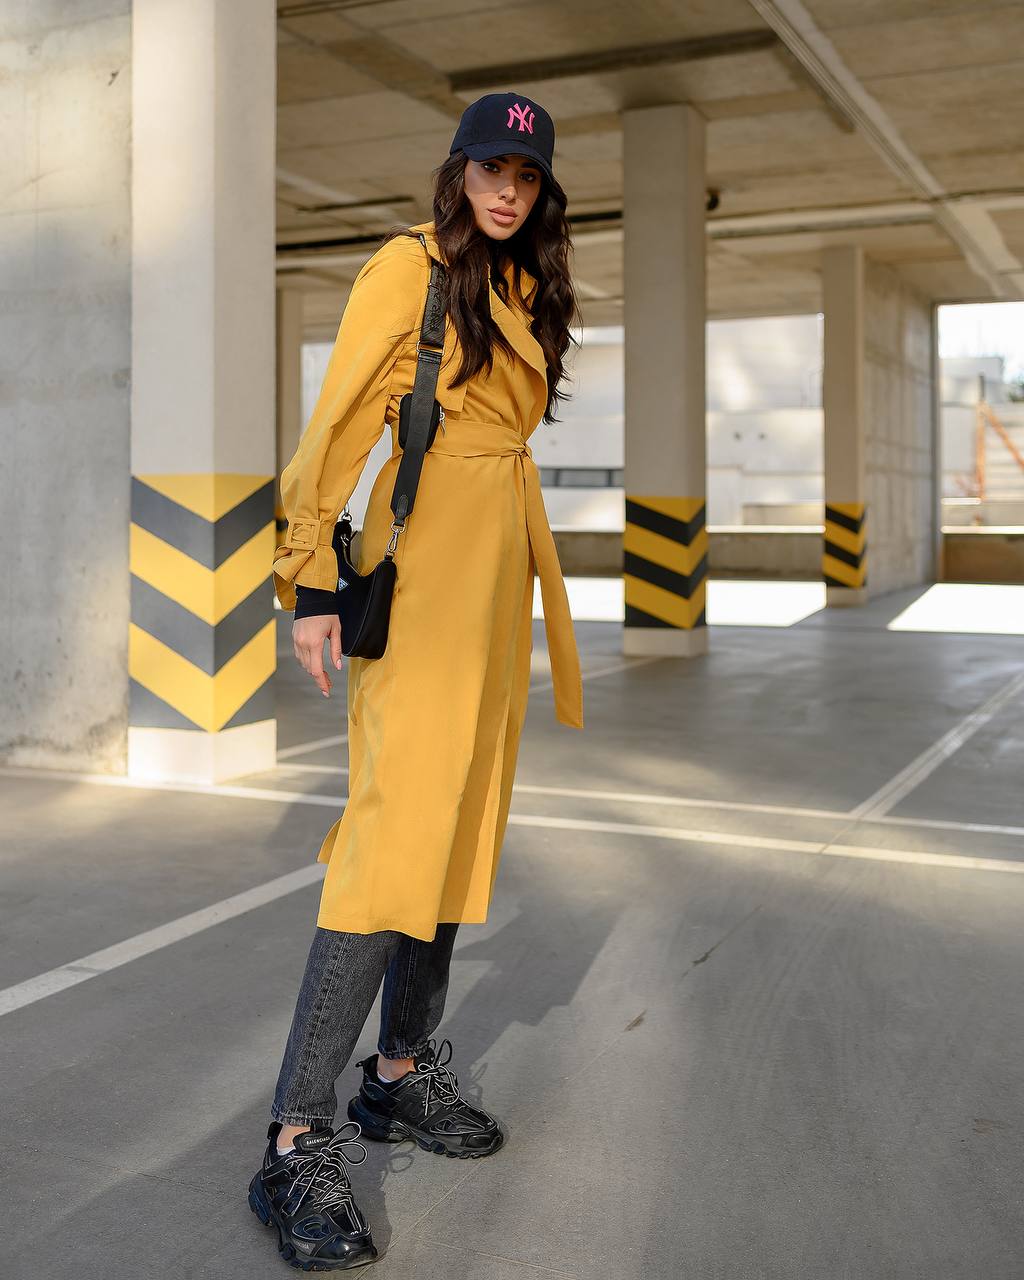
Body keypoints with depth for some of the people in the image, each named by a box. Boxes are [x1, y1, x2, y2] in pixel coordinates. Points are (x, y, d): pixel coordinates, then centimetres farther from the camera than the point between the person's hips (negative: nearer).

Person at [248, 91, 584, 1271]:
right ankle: (298, 1142, -11)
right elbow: (340, 423, -10)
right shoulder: (410, 266, -3)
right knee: (398, 829, -15)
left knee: (461, 820, 9)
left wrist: (532, 590, 18)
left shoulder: (523, 290, 20)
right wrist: (313, 584, -16)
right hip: (426, 565, -8)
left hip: (501, 565, 8)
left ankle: (402, 1074, 21)